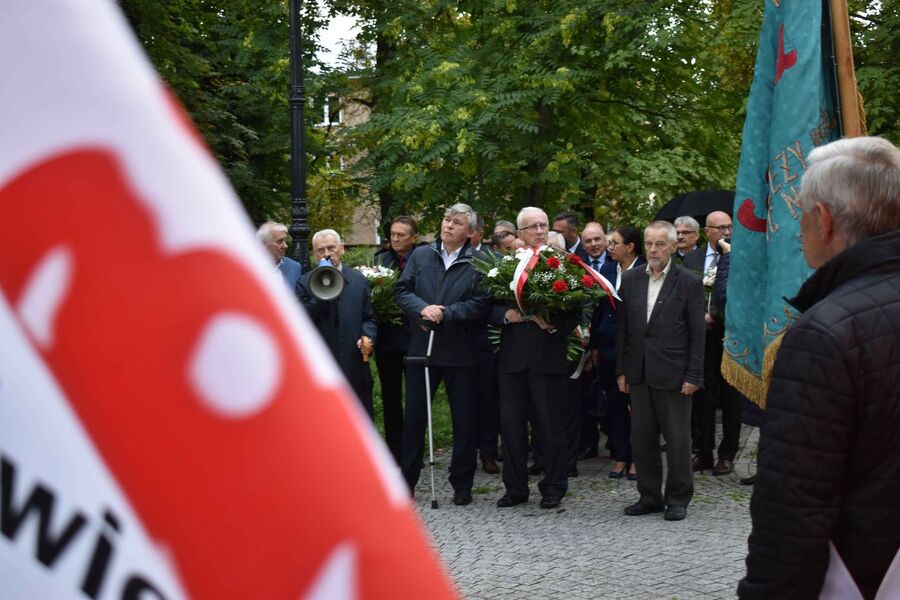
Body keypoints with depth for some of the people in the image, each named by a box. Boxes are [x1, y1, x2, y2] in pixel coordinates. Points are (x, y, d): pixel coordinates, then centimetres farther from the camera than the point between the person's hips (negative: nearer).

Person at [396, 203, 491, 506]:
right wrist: (422, 309, -14)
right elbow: (402, 290, 4)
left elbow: (481, 304, -12)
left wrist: (445, 314, -18)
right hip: (422, 347, 3)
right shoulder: (421, 255, 7)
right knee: (414, 417, 9)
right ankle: (406, 480, 20)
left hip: (461, 353, -3)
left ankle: (462, 484, 18)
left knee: (464, 421, 6)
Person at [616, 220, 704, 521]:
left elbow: (697, 333, -5)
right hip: (639, 372, 4)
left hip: (673, 373, -4)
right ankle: (650, 496, 20)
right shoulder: (630, 279, 8)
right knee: (641, 437, 9)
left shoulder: (689, 282, -4)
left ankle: (678, 499, 15)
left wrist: (693, 376, -9)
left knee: (677, 439, 2)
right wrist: (621, 370, 7)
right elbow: (623, 327, 11)